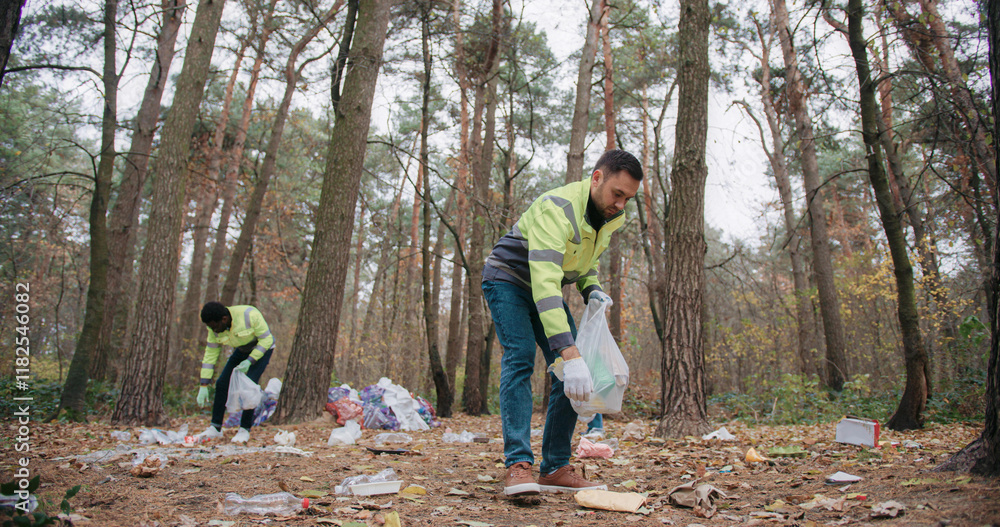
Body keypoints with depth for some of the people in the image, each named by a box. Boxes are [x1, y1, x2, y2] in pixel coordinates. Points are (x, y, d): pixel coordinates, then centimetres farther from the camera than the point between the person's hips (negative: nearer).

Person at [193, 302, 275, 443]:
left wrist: (249, 361, -30)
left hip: (262, 348, -5)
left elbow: (267, 339, -24)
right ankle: (215, 429, 3)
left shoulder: (250, 315, -34)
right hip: (241, 350, 6)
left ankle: (245, 430, -10)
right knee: (222, 383, -6)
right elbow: (210, 355, -10)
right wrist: (204, 386, -12)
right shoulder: (215, 330, -16)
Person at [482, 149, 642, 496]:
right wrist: (570, 354, -54)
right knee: (520, 358, -26)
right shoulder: (557, 208, -35)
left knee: (572, 374, -5)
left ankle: (555, 469, -1)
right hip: (508, 280, -7)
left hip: (548, 288, 7)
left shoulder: (611, 217, -8)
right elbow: (544, 282, -46)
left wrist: (591, 290, -10)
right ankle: (518, 466, -25)